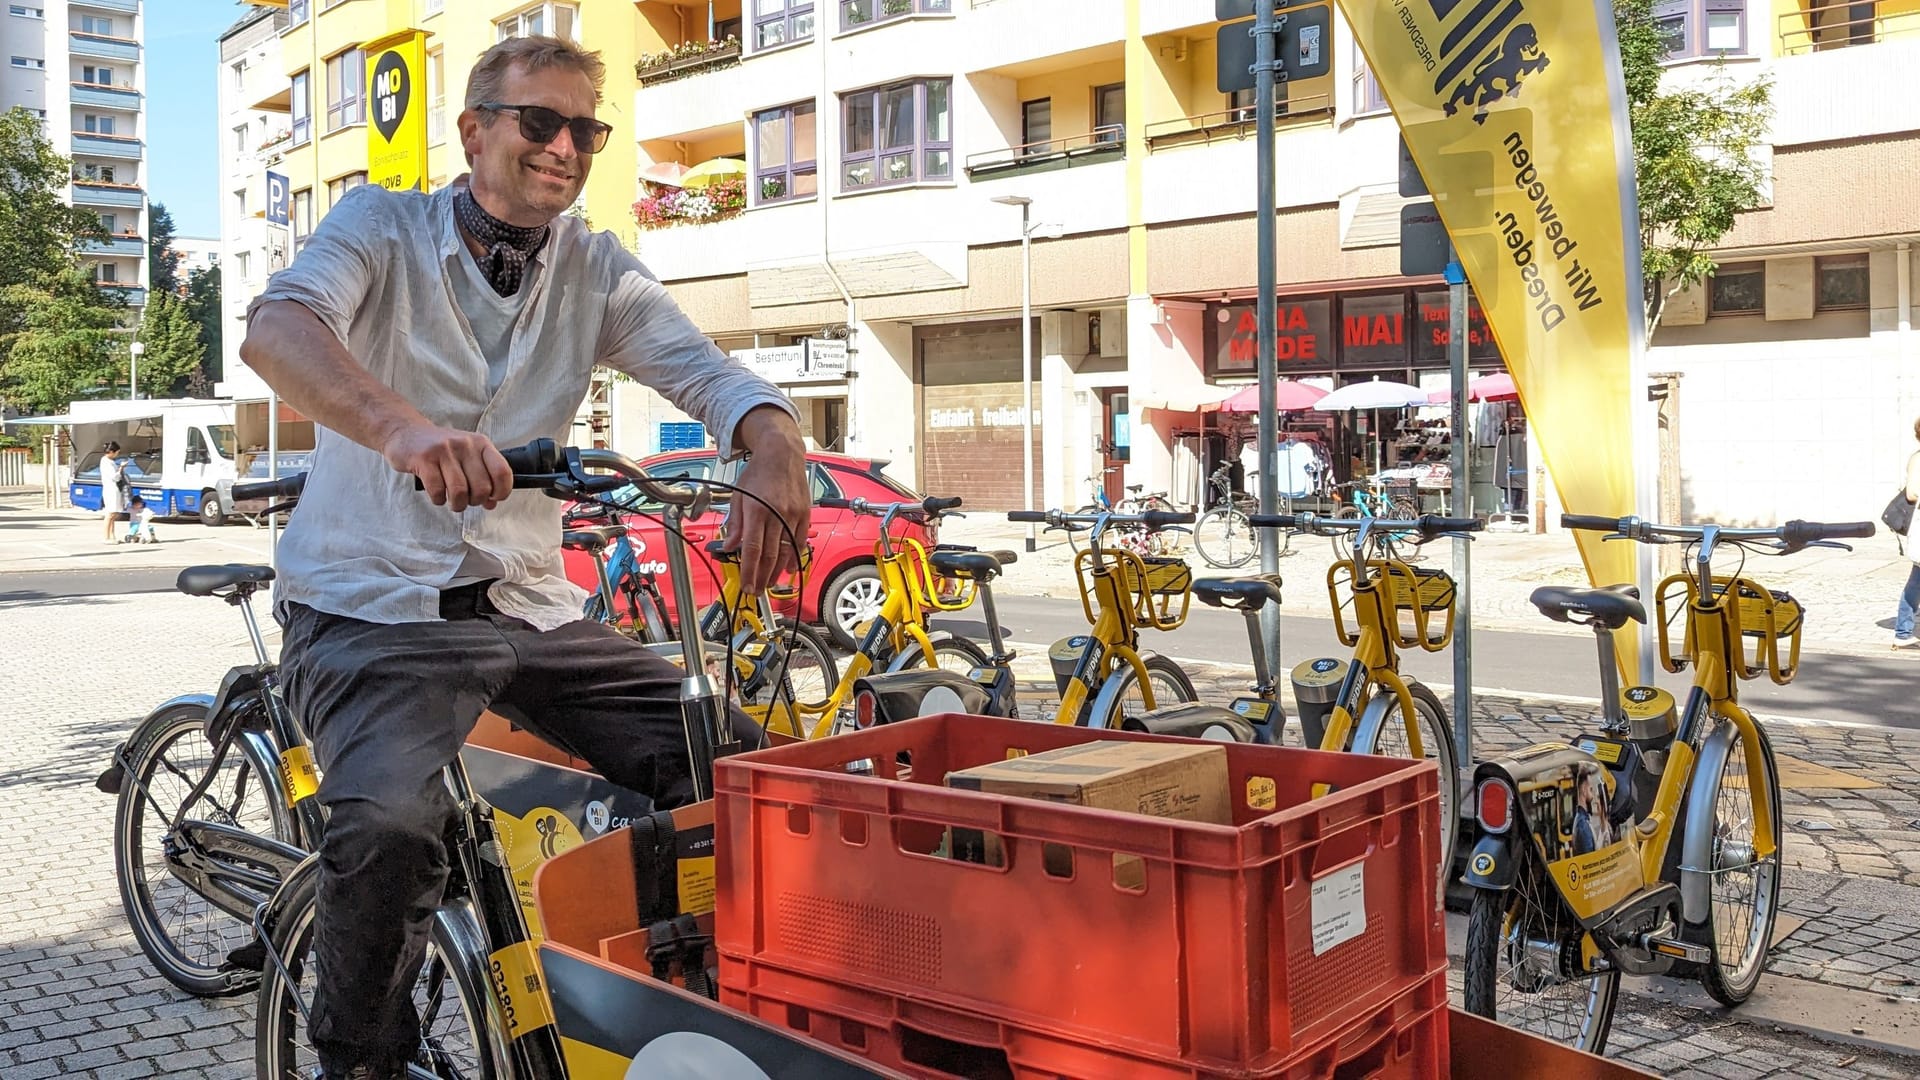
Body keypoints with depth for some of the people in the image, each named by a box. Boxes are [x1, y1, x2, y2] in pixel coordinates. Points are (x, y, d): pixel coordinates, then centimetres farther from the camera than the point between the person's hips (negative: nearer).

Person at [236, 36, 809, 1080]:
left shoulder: (597, 271, 7)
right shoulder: (382, 225, -2)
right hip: (372, 606, -4)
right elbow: (276, 329, -23)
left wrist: (774, 455, -32)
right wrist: (404, 427, -45)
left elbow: (711, 373, -6)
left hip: (528, 604, 4)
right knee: (386, 826, -29)